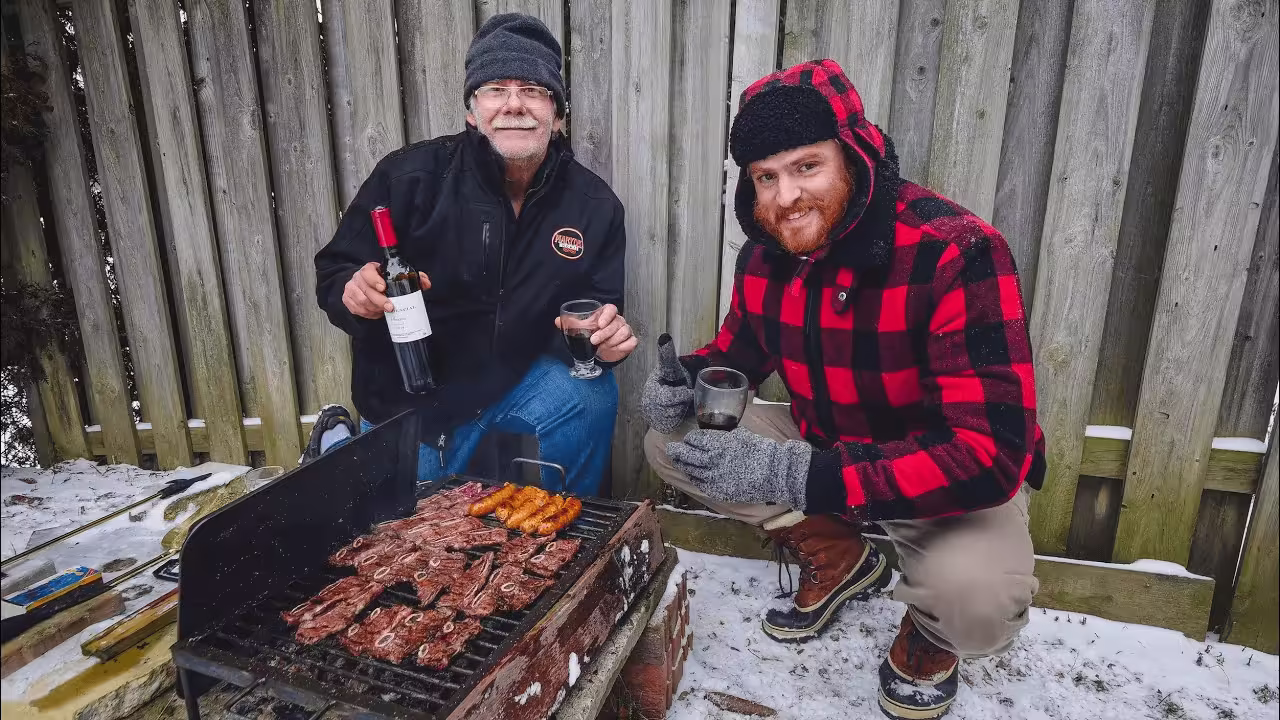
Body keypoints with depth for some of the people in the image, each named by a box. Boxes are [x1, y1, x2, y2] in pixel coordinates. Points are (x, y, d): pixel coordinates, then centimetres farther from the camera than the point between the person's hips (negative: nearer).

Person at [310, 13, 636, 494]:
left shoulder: (594, 205, -8)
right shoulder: (410, 176, -15)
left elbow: (598, 315, -4)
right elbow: (332, 272, -6)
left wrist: (605, 337, -28)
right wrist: (353, 292, -31)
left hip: (515, 381, 1)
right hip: (408, 400, 0)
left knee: (591, 398, -27)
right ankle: (339, 443, 40)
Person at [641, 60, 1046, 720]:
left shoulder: (957, 253, -29)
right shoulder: (766, 255, -9)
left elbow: (989, 455, -35)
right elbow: (736, 355, 7)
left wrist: (798, 476, -43)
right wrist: (684, 382, -18)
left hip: (954, 480, -5)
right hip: (824, 449, 6)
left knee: (975, 598, -36)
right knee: (671, 438, -5)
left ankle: (929, 637, 6)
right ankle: (838, 559, 10)